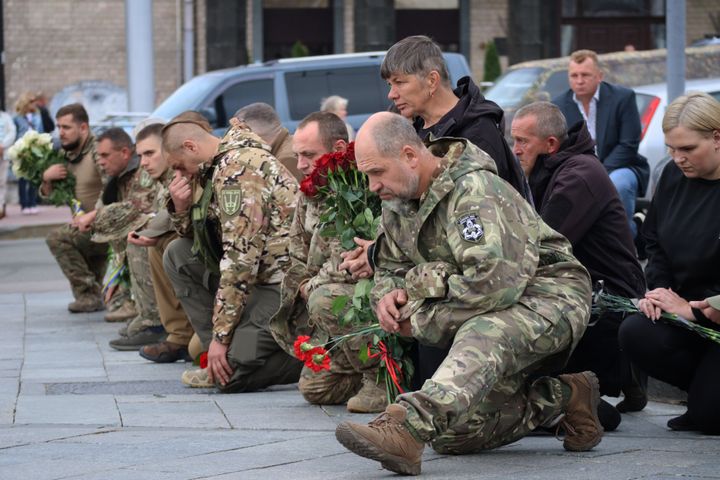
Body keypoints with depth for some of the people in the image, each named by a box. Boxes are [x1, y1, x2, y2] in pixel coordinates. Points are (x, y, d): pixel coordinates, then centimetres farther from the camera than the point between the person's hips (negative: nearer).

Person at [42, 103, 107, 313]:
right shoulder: (67, 155, 11)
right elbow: (48, 194, 16)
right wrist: (46, 178, -5)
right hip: (88, 227, 9)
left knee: (57, 238, -22)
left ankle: (89, 294, -17)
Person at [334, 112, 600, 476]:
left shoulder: (474, 190, -23)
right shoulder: (397, 202, 6)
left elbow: (494, 283, -32)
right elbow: (390, 267, 18)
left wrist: (421, 314, -19)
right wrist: (388, 295, -9)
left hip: (548, 295, -10)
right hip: (484, 312, 10)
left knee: (481, 335, -44)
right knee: (452, 435, -3)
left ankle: (407, 426, -65)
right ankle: (559, 400, 5)